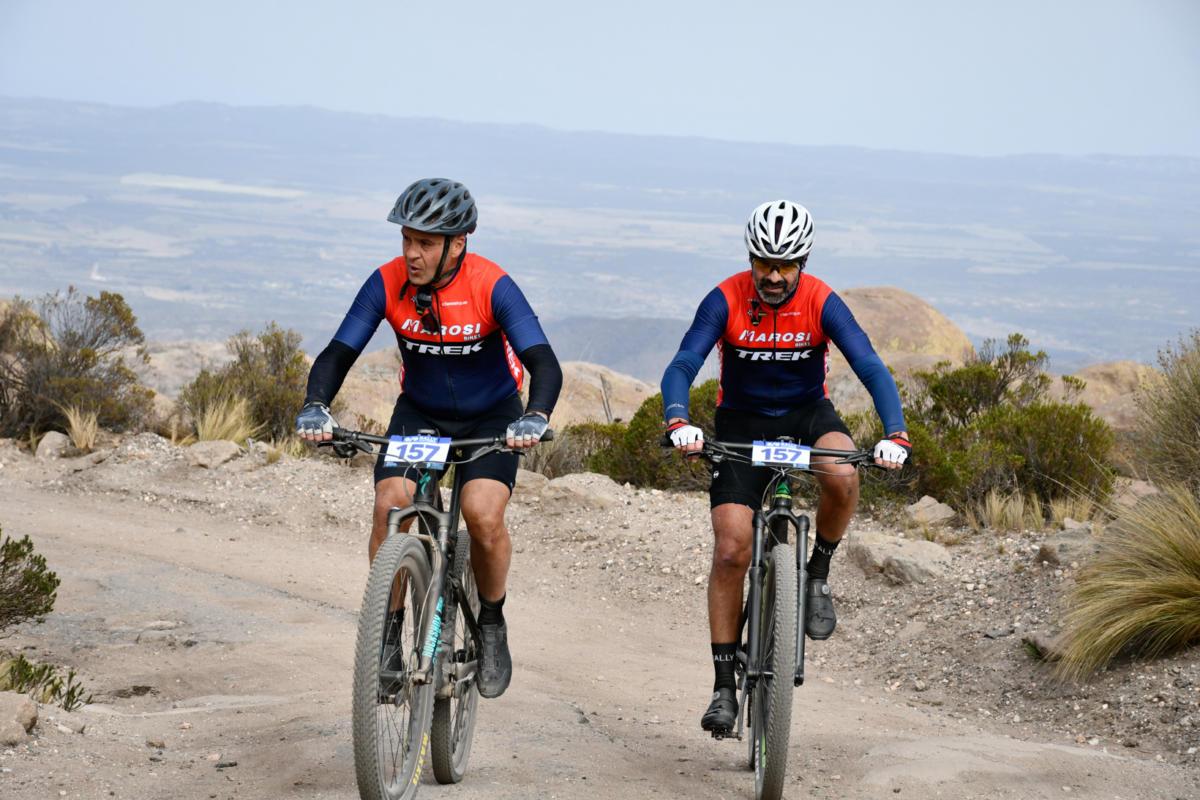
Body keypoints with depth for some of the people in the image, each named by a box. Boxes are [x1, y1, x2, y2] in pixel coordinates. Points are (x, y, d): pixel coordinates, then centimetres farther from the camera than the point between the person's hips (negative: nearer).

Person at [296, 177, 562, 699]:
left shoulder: (492, 286, -25)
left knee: (483, 516, -24)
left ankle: (492, 625, 2)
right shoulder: (388, 284, -18)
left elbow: (544, 363, -32)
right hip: (419, 414, 2)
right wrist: (315, 407, -38)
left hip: (490, 417, -2)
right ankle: (387, 631, -7)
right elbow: (338, 354, -19)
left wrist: (536, 417, -51)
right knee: (390, 506, -22)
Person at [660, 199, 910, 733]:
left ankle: (817, 575, -7)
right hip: (742, 424, 0)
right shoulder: (725, 301, -19)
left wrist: (895, 435, -41)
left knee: (842, 474, -35)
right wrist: (677, 423, -48)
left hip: (806, 414, 0)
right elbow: (682, 367, -27)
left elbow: (871, 369, -24)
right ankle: (724, 685, -3)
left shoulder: (822, 303, -18)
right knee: (731, 550, -12)